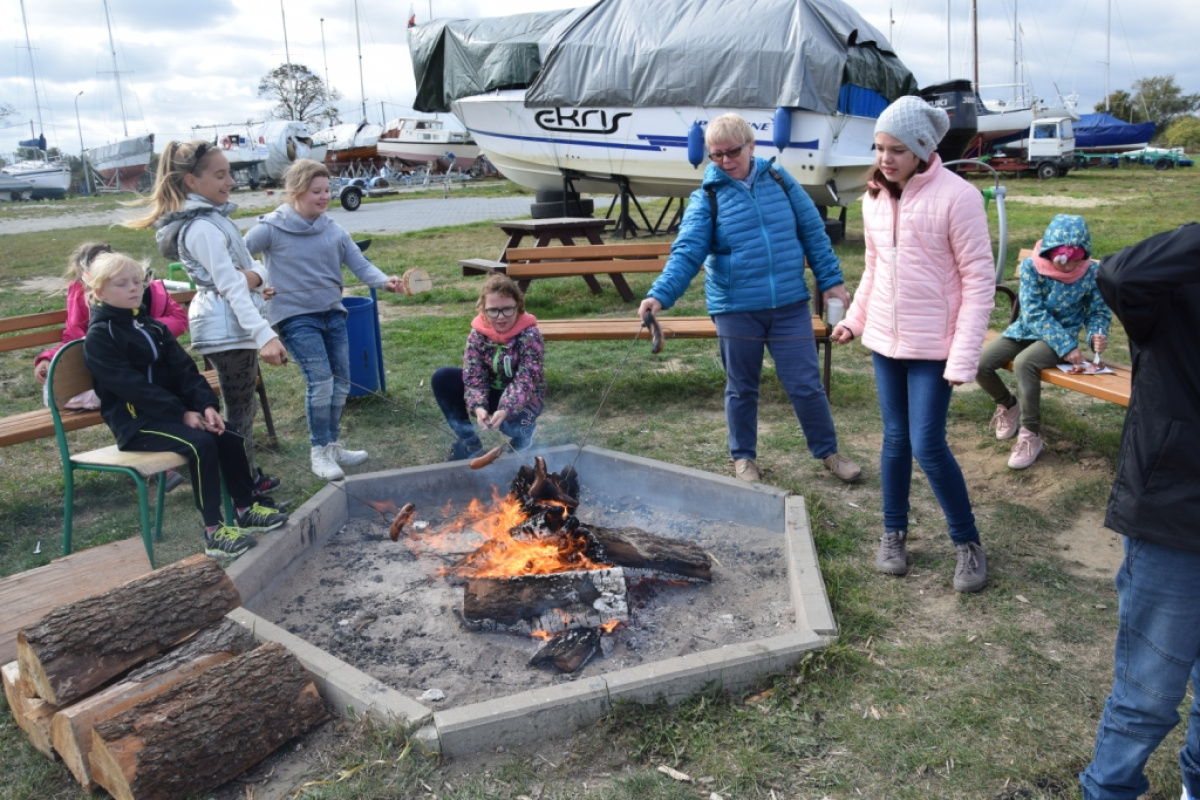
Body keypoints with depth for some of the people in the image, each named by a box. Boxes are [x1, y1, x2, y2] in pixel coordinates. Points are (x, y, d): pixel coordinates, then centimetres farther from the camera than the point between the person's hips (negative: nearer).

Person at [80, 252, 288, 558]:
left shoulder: (152, 327, 15)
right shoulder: (99, 337, -9)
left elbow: (183, 370, 5)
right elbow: (132, 387, -18)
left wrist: (206, 404, -12)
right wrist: (182, 414, -22)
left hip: (168, 410, 7)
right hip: (134, 421, -7)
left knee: (228, 436, -11)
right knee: (200, 443, -28)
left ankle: (246, 509, 4)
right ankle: (213, 531, -23)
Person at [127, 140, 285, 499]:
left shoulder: (211, 216, 12)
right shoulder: (202, 227, -18)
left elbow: (250, 269, 10)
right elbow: (232, 287, -26)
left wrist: (256, 275, -15)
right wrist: (264, 335, -32)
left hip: (232, 324, 10)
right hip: (227, 327, -10)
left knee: (240, 404, 20)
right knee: (239, 410, -4)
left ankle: (248, 477, 34)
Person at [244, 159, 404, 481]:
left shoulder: (334, 230, 5)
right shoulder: (272, 228, -7)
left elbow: (359, 264, -1)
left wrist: (383, 281, -18)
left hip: (332, 312, 6)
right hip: (295, 316, -5)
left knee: (341, 382, 9)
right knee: (320, 380, -15)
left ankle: (333, 446, 26)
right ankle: (320, 452, -1)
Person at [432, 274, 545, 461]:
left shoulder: (530, 335, -24)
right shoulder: (478, 333, -14)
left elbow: (525, 381, -30)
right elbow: (474, 377, -17)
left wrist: (505, 411, -47)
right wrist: (478, 407, -38)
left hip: (523, 398, -4)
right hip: (491, 391, 4)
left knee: (510, 421, -39)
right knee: (442, 378, -17)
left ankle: (524, 431, 3)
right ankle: (468, 441, -6)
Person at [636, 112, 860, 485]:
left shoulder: (780, 180, 4)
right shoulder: (706, 198, -4)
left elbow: (814, 233, 9)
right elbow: (686, 254, -14)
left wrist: (831, 281, 6)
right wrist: (660, 294, -29)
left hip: (790, 305, 2)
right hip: (735, 310, -1)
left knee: (806, 384, 6)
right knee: (742, 388, 12)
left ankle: (827, 451, 26)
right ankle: (744, 457, 30)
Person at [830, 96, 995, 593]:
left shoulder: (956, 196, -14)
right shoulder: (875, 197, 5)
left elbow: (979, 281, -14)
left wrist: (963, 358, -18)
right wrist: (855, 318, 11)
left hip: (933, 346, -5)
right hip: (885, 340, 5)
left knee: (927, 445, -6)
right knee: (895, 439, 13)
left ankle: (968, 543, 15)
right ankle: (894, 533, 28)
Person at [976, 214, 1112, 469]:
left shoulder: (1091, 272, -10)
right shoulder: (1031, 267, -14)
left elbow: (1098, 311, 3)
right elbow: (1033, 312, -19)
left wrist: (1097, 333, -21)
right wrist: (1066, 346, -27)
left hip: (1062, 334, -2)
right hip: (1025, 330, 2)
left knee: (1024, 363, -34)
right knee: (979, 363, -18)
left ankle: (1031, 435, -20)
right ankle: (1007, 404, 16)